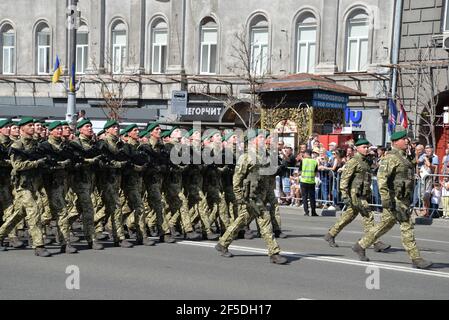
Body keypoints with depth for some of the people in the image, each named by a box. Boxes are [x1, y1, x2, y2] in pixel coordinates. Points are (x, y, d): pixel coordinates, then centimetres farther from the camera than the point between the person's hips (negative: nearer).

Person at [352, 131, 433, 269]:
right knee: (407, 226, -7)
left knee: (385, 225, 14)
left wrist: (408, 199, 25)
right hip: (395, 199, -10)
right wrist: (385, 197, -26)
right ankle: (416, 259, -3)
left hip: (403, 198, 10)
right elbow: (381, 176, -22)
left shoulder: (403, 158, 19)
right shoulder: (391, 157, -13)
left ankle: (360, 246, 21)